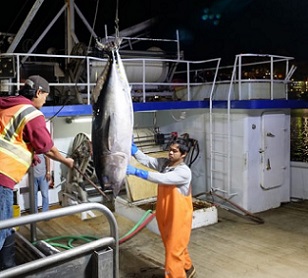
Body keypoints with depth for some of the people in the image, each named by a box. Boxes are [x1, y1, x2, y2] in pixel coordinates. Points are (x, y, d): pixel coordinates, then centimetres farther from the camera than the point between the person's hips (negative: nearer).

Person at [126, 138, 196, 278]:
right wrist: (132, 147, -27)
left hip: (179, 217, -8)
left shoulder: (184, 172, -22)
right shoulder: (164, 163, 1)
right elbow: (146, 160, -10)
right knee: (176, 245, 25)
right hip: (165, 214, 8)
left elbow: (162, 178, -35)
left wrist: (136, 171, -41)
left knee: (174, 249, 1)